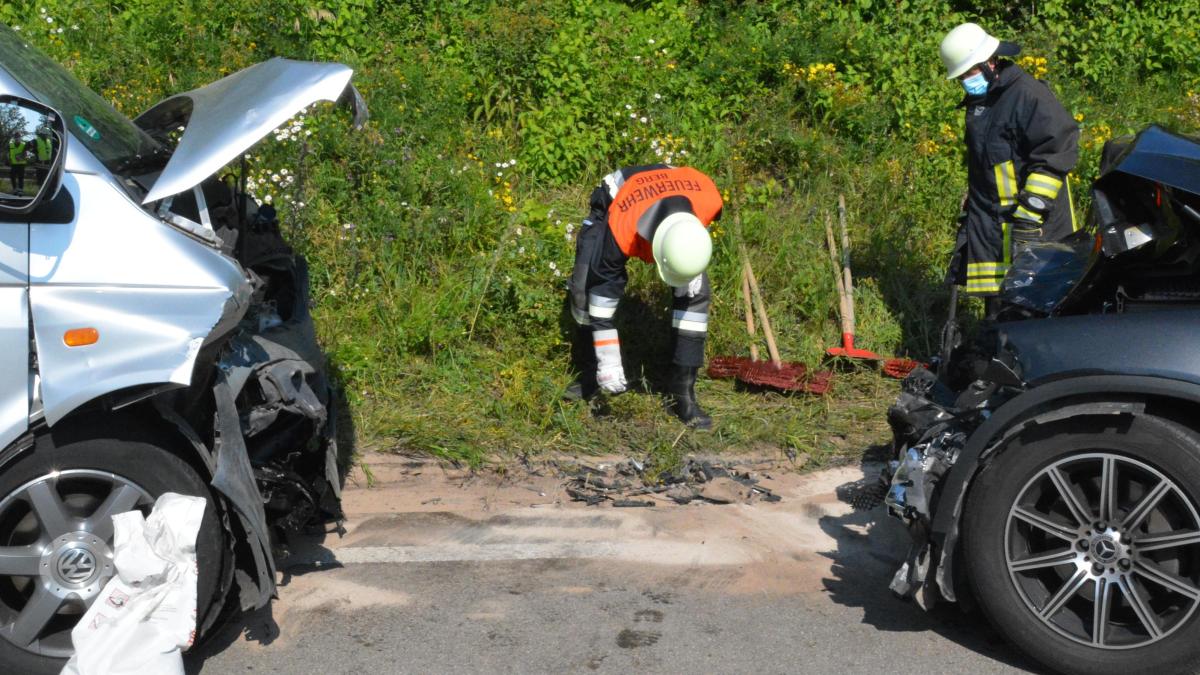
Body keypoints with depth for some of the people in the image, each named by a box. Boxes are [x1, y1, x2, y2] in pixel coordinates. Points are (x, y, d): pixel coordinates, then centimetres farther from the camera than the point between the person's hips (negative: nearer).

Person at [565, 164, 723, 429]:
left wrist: (692, 275, -2)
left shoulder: (709, 200, -38)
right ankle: (589, 374, 10)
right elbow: (602, 298, -33)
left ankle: (682, 393, -3)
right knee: (588, 291, -16)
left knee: (695, 293, -13)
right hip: (611, 205, -2)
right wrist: (609, 370, -28)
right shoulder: (620, 231, -45)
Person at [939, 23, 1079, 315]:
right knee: (995, 298, 11)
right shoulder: (978, 102, 18)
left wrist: (1030, 211, -20)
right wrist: (967, 210, 28)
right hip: (989, 224, 9)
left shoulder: (1027, 94, -13)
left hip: (1034, 226, -9)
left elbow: (1057, 153, -18)